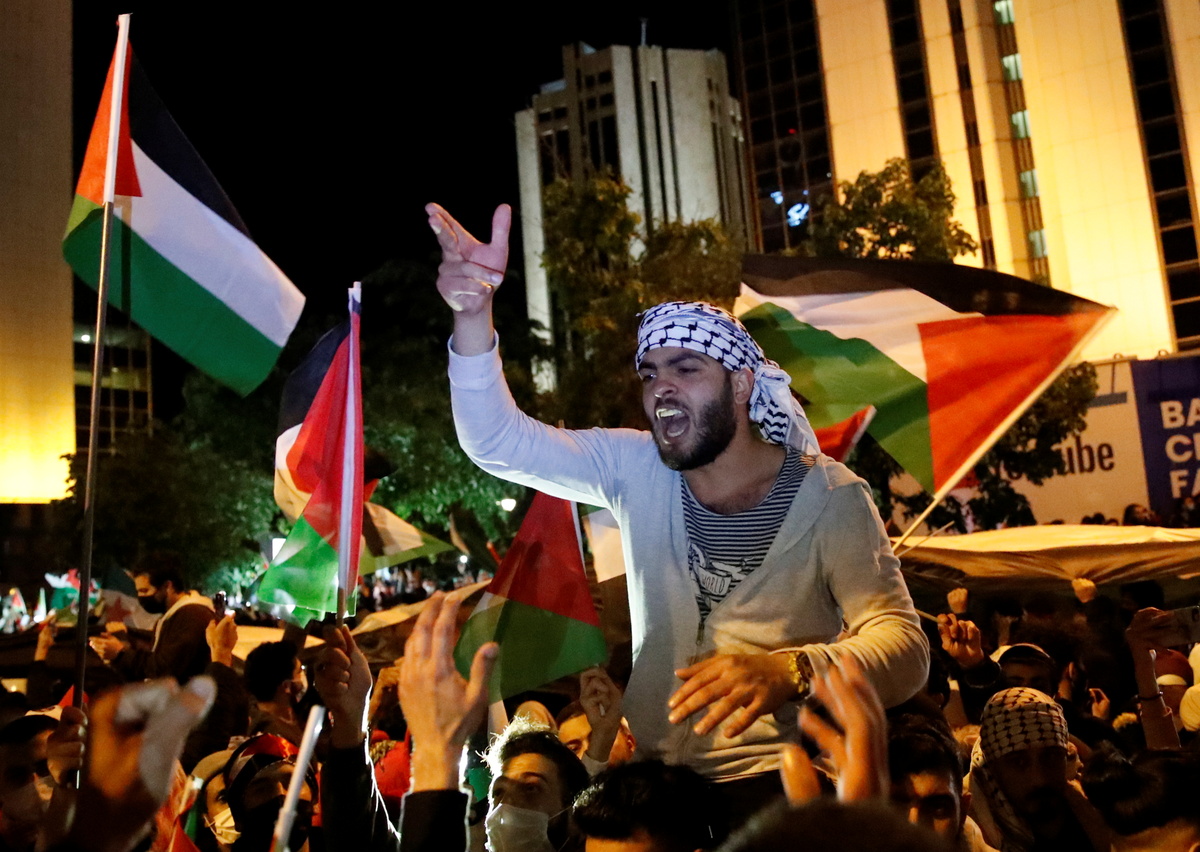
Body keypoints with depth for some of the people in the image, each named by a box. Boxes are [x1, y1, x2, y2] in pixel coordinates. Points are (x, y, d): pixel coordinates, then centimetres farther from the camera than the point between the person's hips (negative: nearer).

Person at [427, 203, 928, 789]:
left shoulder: (829, 496, -9)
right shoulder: (635, 467, 1)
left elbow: (906, 649, -17)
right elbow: (497, 442, -7)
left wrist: (789, 670, -37)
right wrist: (474, 314, -23)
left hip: (784, 782, -3)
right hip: (653, 778, 4)